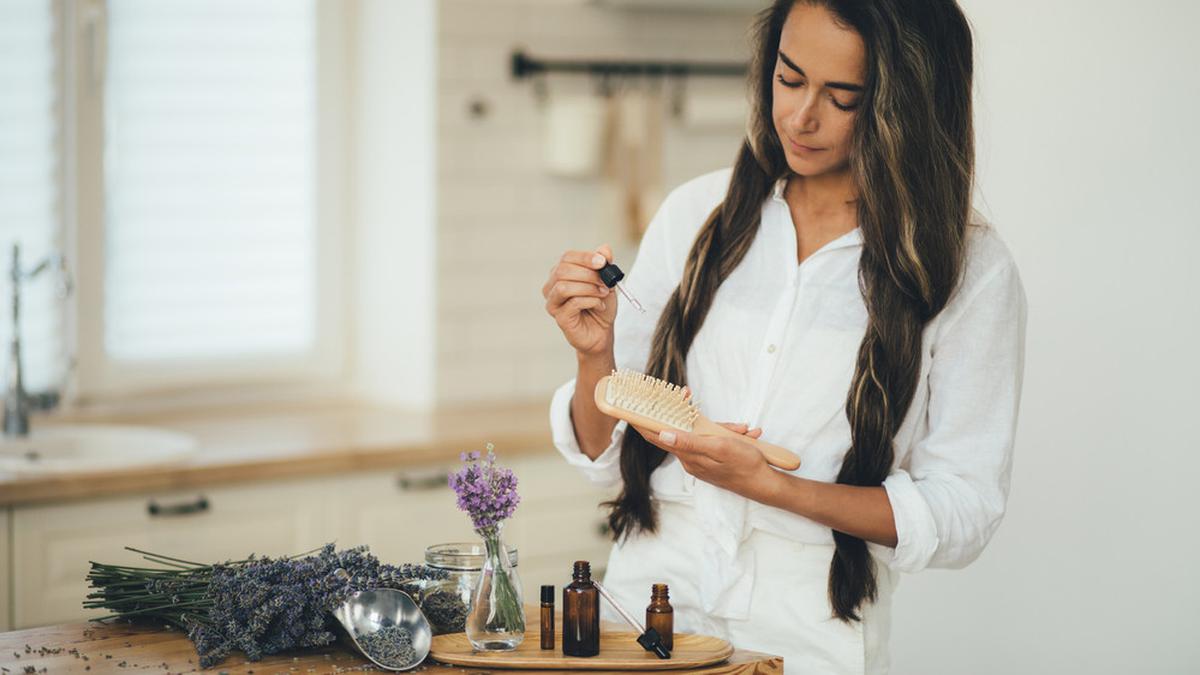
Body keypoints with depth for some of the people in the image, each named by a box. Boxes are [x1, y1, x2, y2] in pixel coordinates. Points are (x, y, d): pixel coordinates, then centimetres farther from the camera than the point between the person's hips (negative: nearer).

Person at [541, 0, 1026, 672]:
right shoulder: (697, 213, 9)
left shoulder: (972, 269, -1)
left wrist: (770, 486, -13)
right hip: (646, 613, 2)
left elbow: (962, 513, -2)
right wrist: (596, 357, -7)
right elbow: (606, 456, 13)